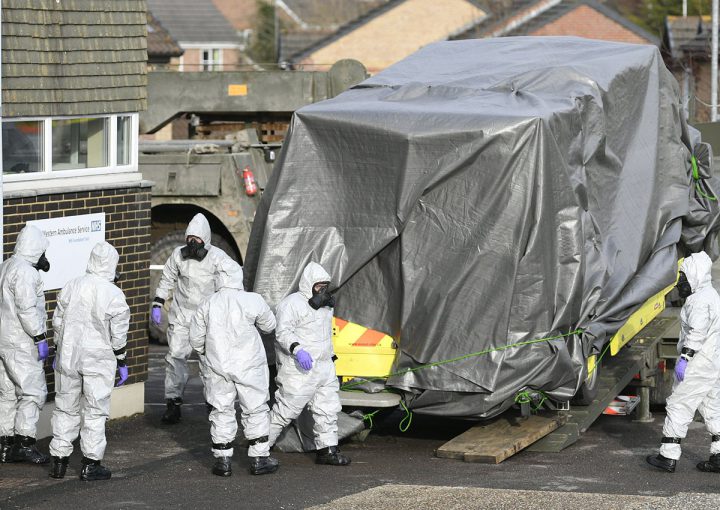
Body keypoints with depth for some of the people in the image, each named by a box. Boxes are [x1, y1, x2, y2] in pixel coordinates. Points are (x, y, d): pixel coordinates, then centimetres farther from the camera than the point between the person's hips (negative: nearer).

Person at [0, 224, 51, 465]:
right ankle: (25, 441, -9)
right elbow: (27, 309, -21)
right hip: (21, 343, -10)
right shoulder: (25, 272, -16)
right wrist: (40, 338, -17)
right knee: (33, 391, -6)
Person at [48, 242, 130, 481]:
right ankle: (91, 465, 4)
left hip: (68, 356, 4)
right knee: (95, 411, 4)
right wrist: (122, 363, 4)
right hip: (99, 359, -3)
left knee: (66, 409, 13)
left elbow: (57, 322, 7)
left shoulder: (71, 287, 0)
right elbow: (118, 335, -8)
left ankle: (58, 461, 15)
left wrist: (59, 353, 18)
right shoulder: (114, 295, -11)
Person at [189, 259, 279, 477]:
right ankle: (259, 458, 11)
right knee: (256, 410, 10)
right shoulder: (253, 301, -12)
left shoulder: (207, 305, -5)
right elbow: (269, 325, 4)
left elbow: (196, 339, 2)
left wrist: (206, 354, 22)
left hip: (217, 366, 2)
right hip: (248, 365, -2)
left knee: (221, 412, 10)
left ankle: (222, 461, 11)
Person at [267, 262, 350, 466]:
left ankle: (328, 450, 13)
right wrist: (298, 350, -35)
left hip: (324, 367, 9)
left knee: (328, 408, 7)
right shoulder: (292, 304, -12)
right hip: (299, 370, -9)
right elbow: (283, 332, -22)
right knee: (286, 409, -6)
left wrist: (330, 357, 27)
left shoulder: (324, 305, 17)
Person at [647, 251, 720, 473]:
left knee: (678, 406, -4)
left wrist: (685, 358, -25)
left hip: (699, 363, -10)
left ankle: (668, 457, -2)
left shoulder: (700, 300, -17)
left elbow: (697, 333, -25)